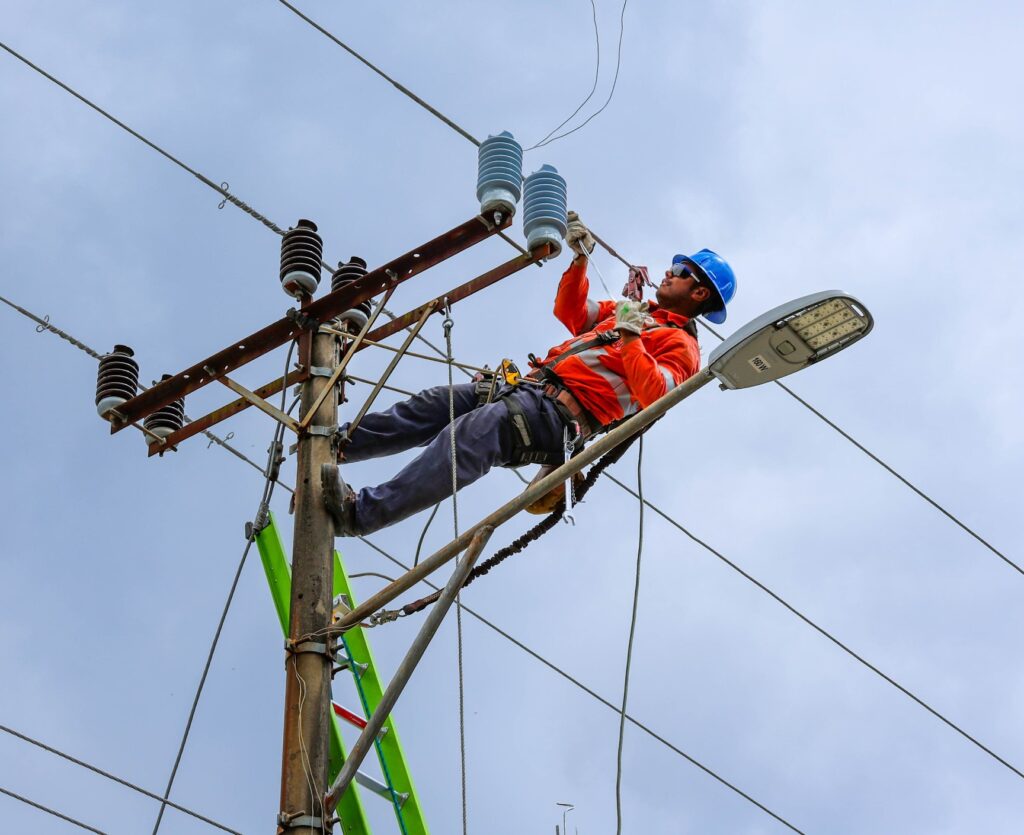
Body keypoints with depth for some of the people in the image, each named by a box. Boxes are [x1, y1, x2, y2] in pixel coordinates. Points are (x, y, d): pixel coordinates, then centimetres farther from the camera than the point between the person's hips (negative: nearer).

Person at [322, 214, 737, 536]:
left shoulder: (680, 345, 4)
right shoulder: (636, 311, 31)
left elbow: (654, 395, -16)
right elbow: (570, 312, 36)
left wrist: (629, 337, -18)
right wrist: (580, 258, 25)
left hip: (564, 413, -10)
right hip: (533, 388, 10)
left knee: (477, 428, -33)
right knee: (439, 402, -8)